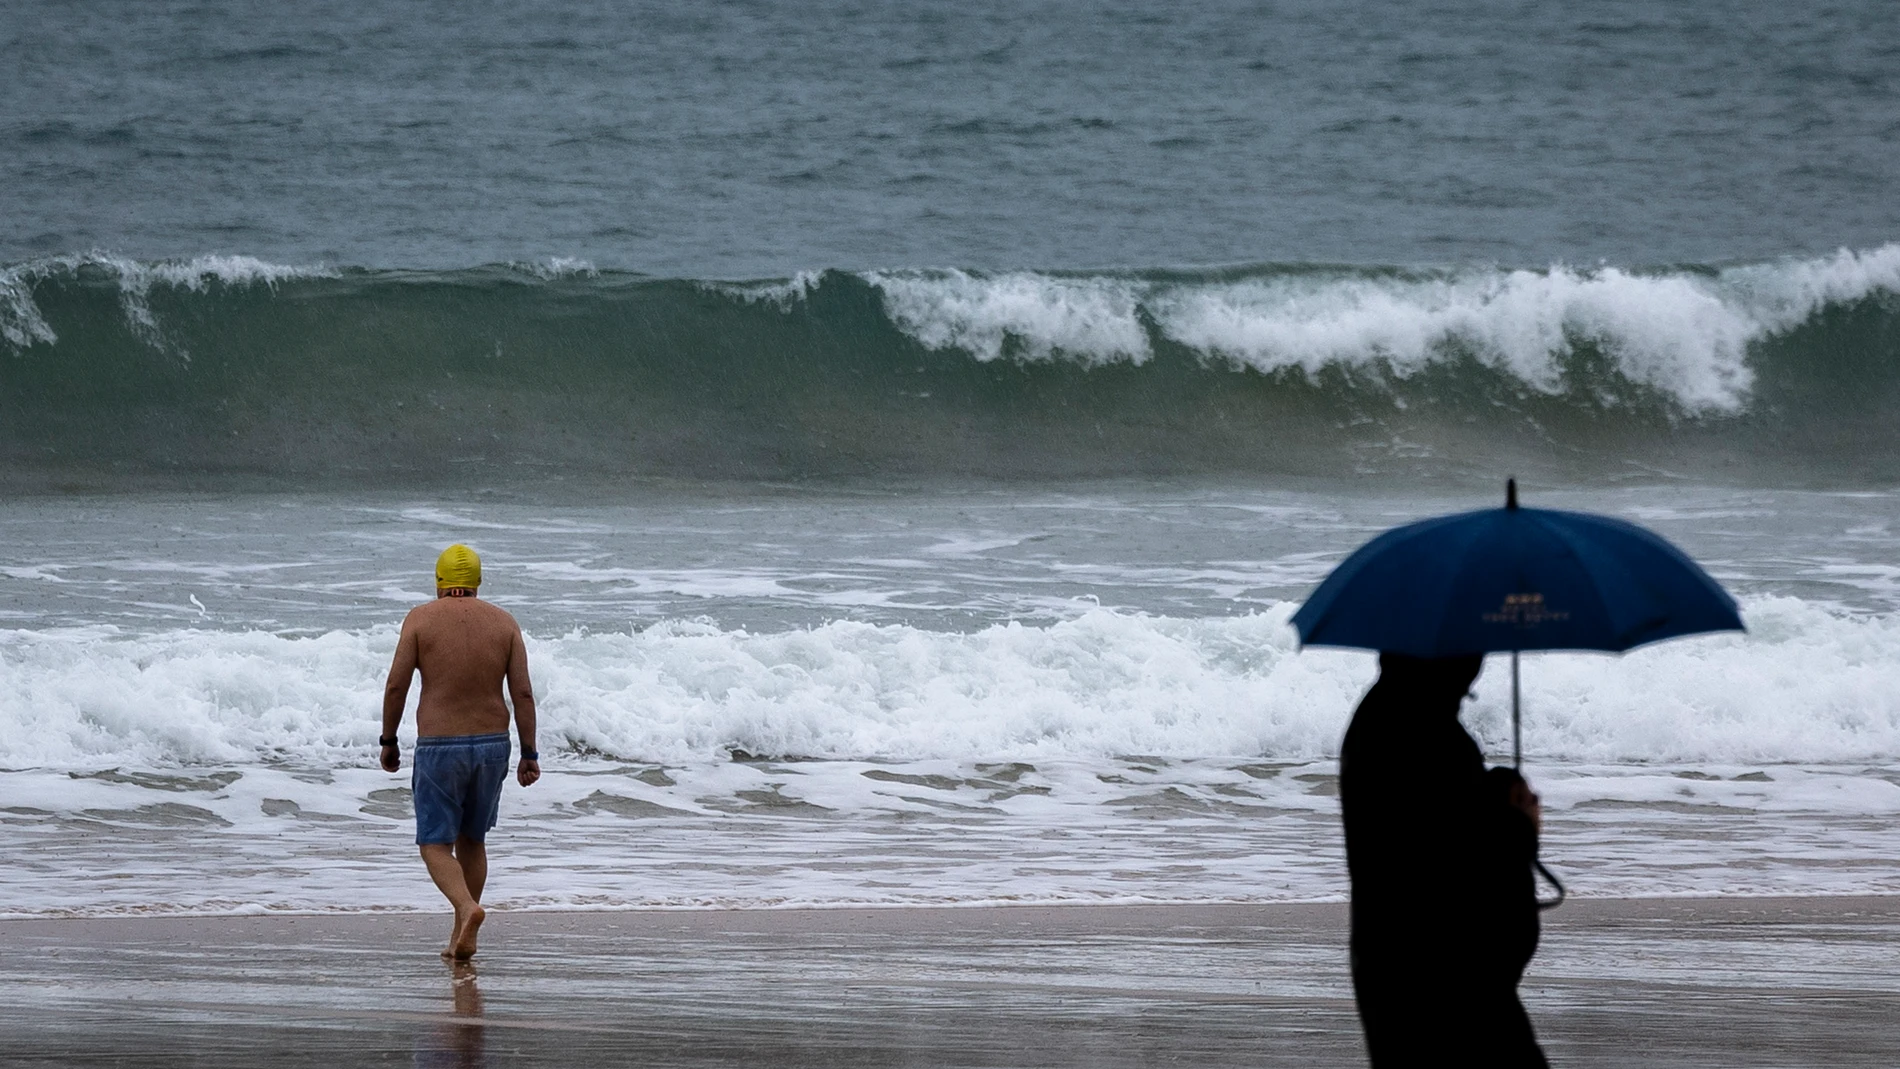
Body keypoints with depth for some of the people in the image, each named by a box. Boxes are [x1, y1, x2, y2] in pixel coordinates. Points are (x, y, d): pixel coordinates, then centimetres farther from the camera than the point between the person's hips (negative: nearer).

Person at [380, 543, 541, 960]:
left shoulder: (421, 620, -4)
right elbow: (523, 693, -1)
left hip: (439, 746, -3)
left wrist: (388, 742, 5)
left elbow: (396, 685, -6)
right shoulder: (504, 624, 3)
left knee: (436, 845, 3)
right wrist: (529, 754, 3)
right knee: (472, 840, 19)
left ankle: (467, 908, -25)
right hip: (492, 744, 3)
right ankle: (461, 936, 19)